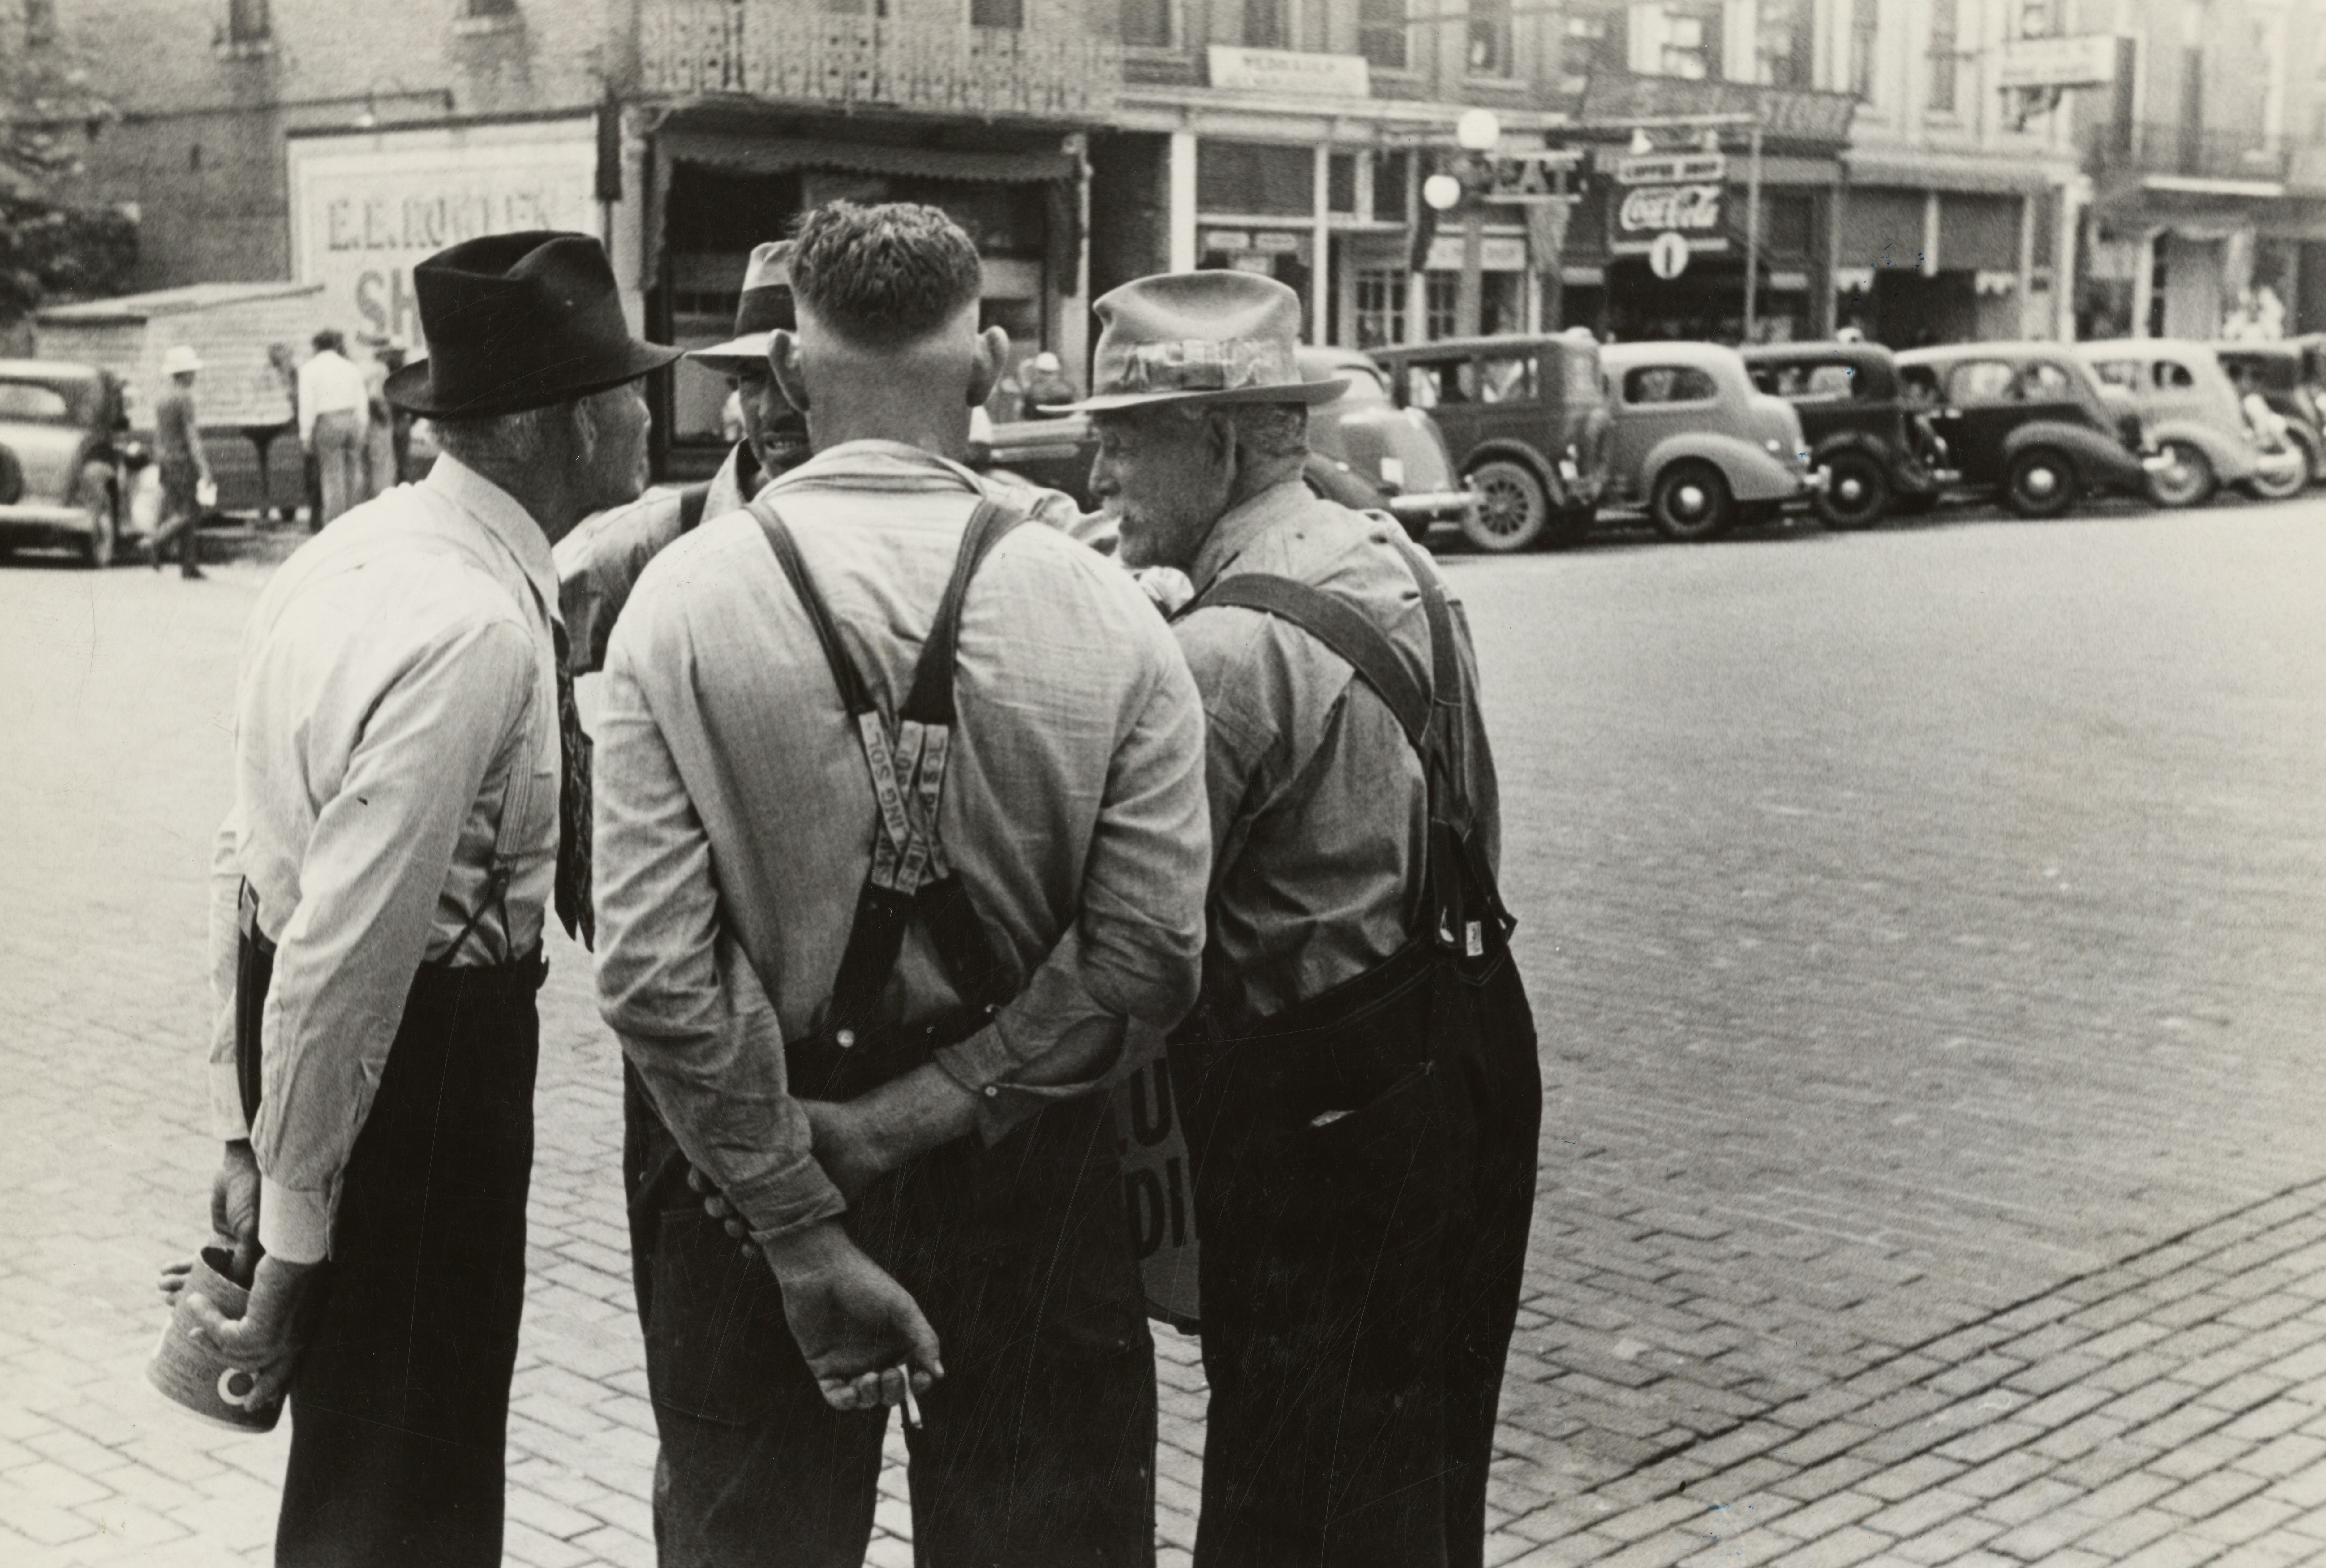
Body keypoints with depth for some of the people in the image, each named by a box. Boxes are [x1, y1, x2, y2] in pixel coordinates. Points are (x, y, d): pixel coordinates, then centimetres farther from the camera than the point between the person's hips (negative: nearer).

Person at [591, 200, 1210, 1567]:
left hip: (744, 1161, 0)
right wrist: (925, 1113, -10)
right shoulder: (1107, 612, -9)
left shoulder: (679, 601, -10)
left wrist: (803, 1235, -11)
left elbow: (651, 969, -16)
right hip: (1027, 1187, 0)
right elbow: (1149, 955, -15)